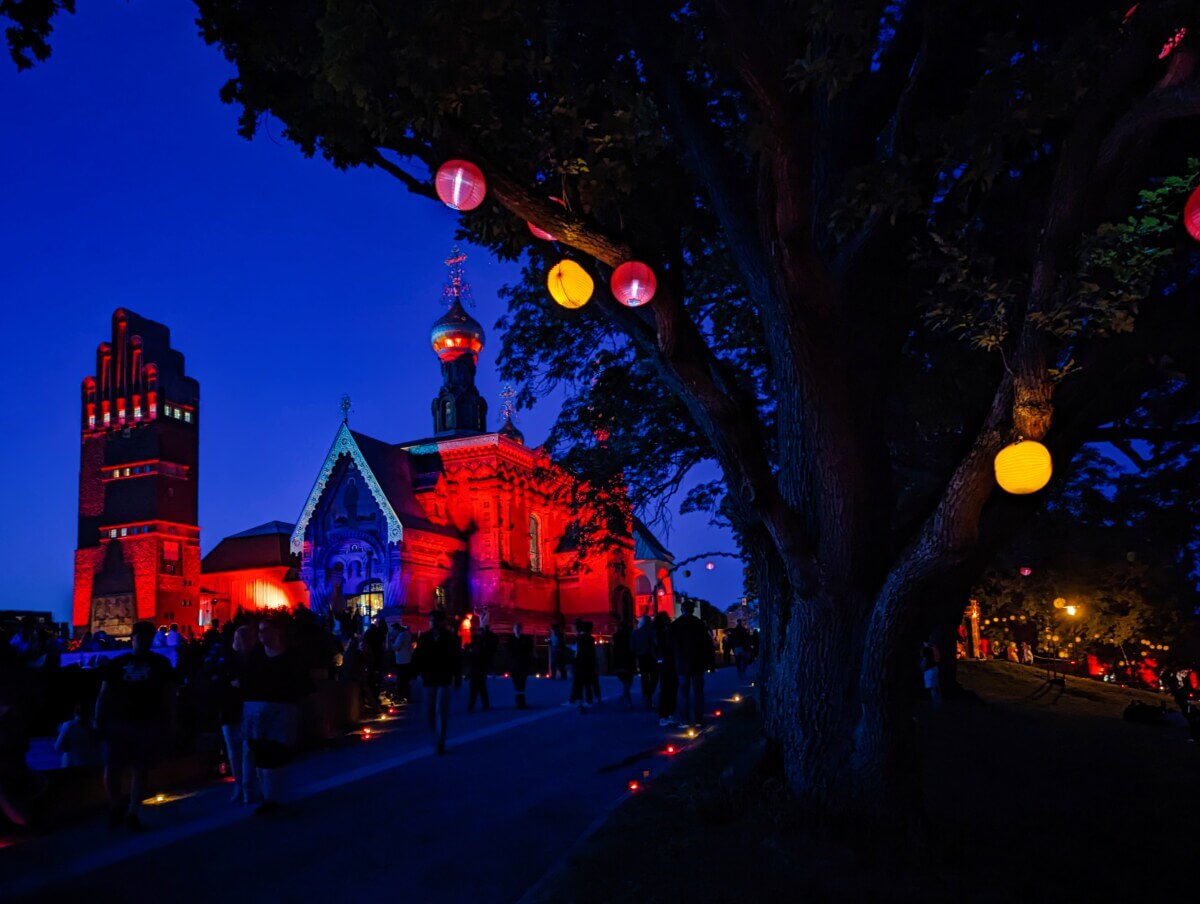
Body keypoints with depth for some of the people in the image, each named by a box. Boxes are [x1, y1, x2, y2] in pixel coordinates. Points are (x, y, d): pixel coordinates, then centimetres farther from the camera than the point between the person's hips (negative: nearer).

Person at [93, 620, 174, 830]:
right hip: (117, 722, 0)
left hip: (148, 724, 0)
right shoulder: (116, 663, 8)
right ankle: (115, 807, 21)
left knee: (141, 769, 2)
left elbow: (166, 696, 6)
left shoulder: (160, 663, 8)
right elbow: (103, 694, 6)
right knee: (112, 769, -1)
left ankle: (133, 813, 10)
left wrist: (164, 722, -3)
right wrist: (99, 720, -4)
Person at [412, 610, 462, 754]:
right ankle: (438, 738, 29)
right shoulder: (423, 638, 1)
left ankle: (441, 743, -1)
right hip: (428, 680, 3)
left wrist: (457, 679, -1)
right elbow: (417, 658, 0)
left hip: (444, 680, -3)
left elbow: (457, 660, 0)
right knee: (429, 714, 7)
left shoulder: (451, 638, -3)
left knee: (441, 711, -9)